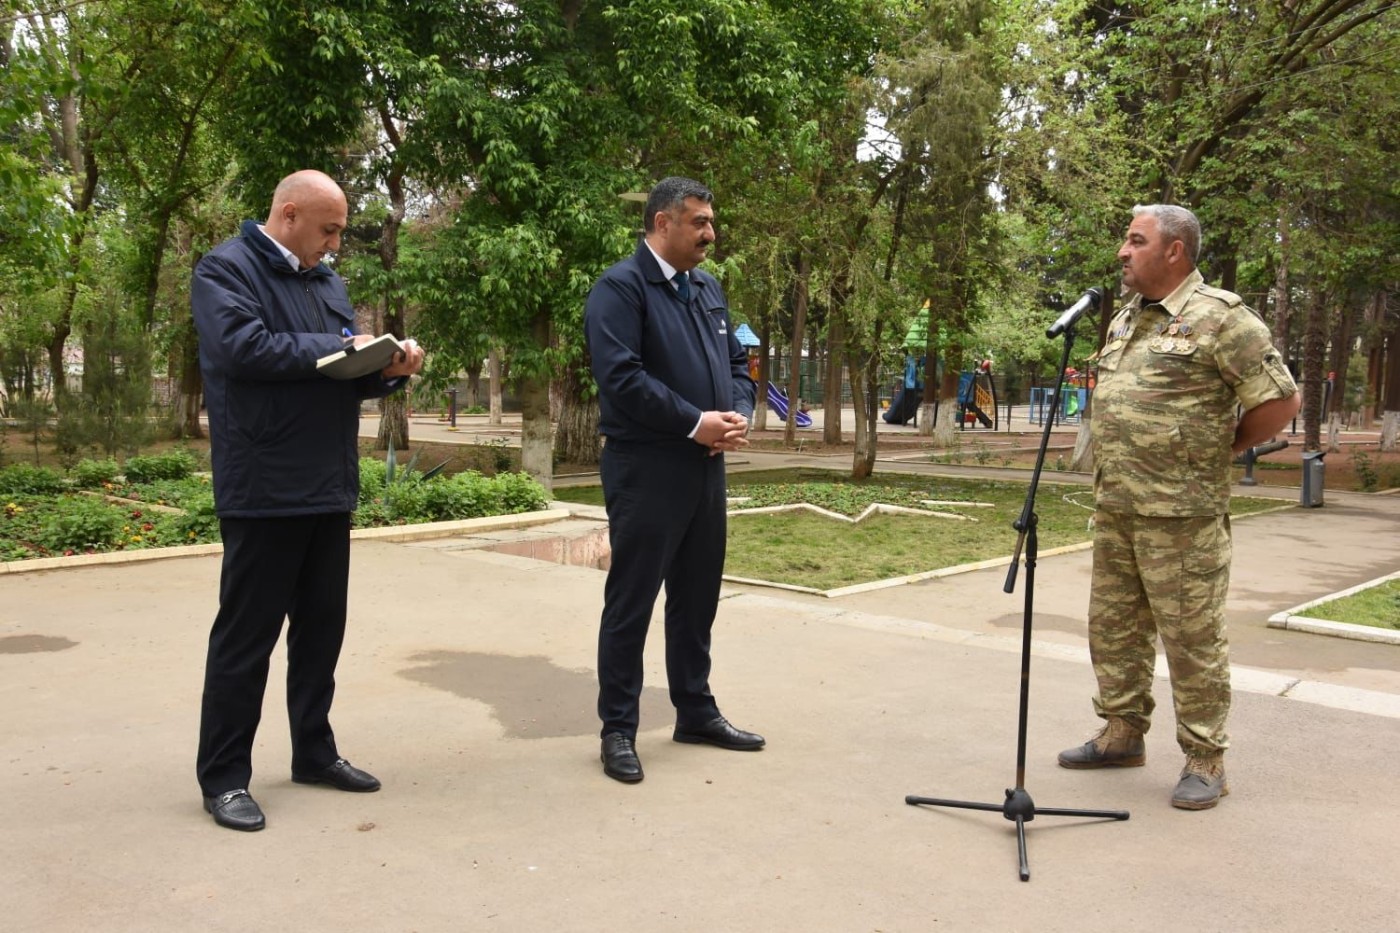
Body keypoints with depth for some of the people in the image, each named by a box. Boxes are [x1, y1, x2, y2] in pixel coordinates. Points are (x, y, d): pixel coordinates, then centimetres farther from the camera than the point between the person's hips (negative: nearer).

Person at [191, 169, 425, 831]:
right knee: (245, 635, 0)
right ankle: (223, 776, 11)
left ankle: (313, 752, 27)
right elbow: (240, 348, -23)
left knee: (321, 627, 14)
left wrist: (391, 367, -3)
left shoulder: (328, 282, 17)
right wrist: (335, 347, -16)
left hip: (328, 487, 8)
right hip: (262, 490, -8)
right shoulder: (226, 268, -7)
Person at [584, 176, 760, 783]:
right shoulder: (620, 288, -10)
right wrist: (696, 423, -19)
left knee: (698, 597, 16)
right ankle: (618, 730, 12)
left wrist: (739, 414, -1)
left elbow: (735, 362, 20)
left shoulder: (709, 290, 16)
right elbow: (621, 375, -20)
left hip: (706, 466, 8)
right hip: (646, 469, -8)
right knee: (630, 602, 1)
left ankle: (696, 712, 29)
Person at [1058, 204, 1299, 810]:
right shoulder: (1125, 319, 15)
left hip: (1181, 515, -8)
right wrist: (1114, 465, 15)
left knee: (1193, 639, 1)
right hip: (1114, 510, 8)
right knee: (1113, 628, 15)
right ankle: (1123, 735, 30)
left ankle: (1205, 760, 13)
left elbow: (1280, 400, -12)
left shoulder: (1220, 318, -11)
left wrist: (1220, 450, -3)